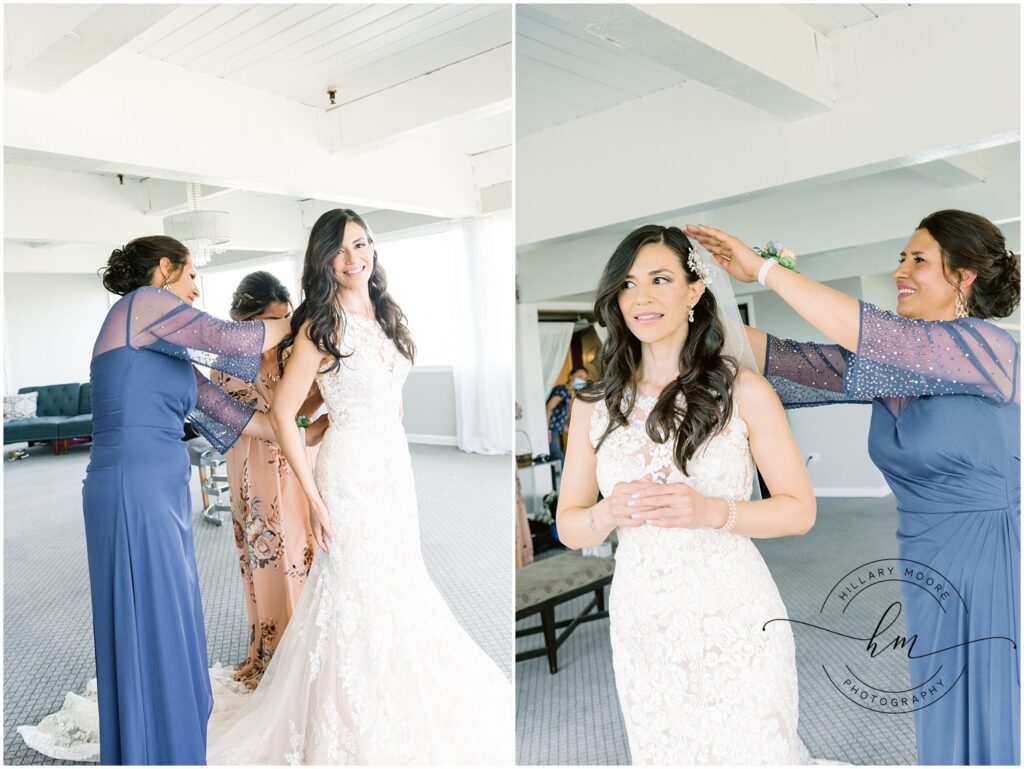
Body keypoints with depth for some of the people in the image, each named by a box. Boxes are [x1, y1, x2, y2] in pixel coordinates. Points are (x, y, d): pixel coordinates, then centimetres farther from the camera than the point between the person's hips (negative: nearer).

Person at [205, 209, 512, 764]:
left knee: (399, 587, 14)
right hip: (350, 471, -7)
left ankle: (398, 717, 35)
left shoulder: (387, 315, 9)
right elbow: (281, 413, -14)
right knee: (354, 593, 2)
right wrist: (313, 497, -16)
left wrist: (402, 467, 15)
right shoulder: (321, 325, -12)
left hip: (396, 465, 7)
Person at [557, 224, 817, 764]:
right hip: (641, 628, 3)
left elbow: (800, 510, -4)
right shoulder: (594, 405, 1)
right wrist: (611, 512, -18)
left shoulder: (743, 391, -6)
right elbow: (568, 526, 4)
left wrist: (712, 511, -21)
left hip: (734, 620, -2)